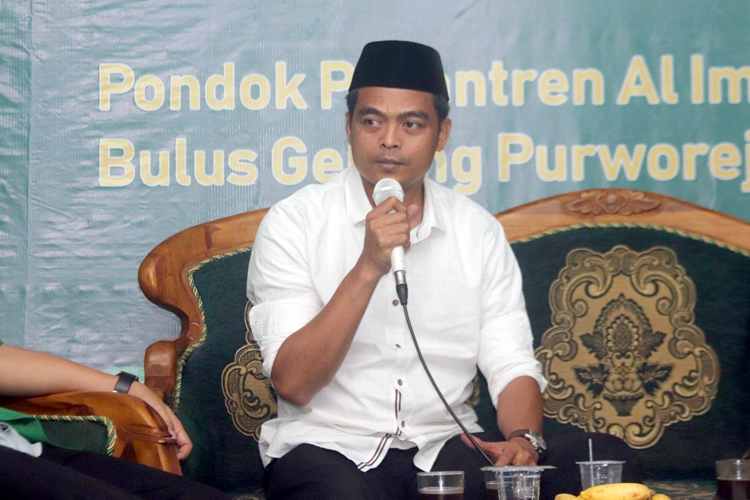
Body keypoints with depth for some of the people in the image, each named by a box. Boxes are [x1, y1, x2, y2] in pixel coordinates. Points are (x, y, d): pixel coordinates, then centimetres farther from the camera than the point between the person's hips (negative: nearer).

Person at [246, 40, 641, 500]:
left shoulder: (479, 231, 7)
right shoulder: (294, 223, -3)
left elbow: (512, 366, 4)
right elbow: (294, 384, -12)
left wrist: (523, 439, -19)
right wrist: (368, 269, -22)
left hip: (445, 445, 4)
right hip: (326, 447, -3)